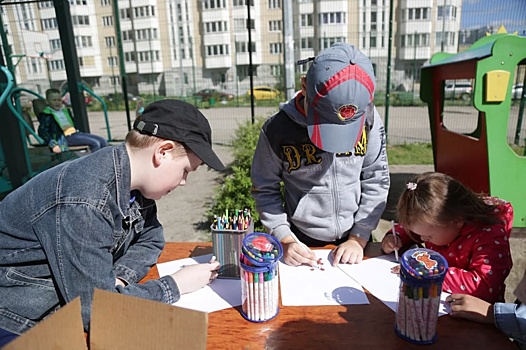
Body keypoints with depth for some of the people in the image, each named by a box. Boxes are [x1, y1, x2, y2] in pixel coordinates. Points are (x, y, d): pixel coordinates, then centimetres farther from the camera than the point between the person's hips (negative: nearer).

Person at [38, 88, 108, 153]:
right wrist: (53, 144, -22)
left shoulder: (66, 111, 23)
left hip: (76, 132, 8)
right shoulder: (46, 115, 0)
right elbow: (42, 131, -10)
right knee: (95, 144, -26)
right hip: (65, 137, -8)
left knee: (103, 141, -8)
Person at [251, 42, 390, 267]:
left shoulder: (368, 118, -14)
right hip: (303, 242, -1)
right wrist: (286, 239, -15)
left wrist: (359, 239, -9)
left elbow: (376, 181, -6)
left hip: (355, 239, 2)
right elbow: (265, 190, -8)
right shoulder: (278, 128, -19)